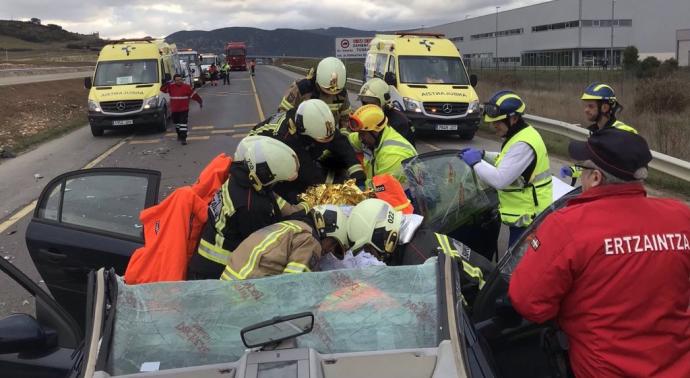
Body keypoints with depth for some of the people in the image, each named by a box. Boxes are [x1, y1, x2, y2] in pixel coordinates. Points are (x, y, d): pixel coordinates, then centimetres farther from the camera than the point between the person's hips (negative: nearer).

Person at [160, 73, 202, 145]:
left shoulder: (186, 86, -6)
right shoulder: (171, 86, 1)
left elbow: (194, 94, -3)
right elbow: (162, 89, -6)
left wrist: (200, 101, -1)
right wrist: (166, 83, -19)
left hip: (184, 109, -4)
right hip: (174, 109, 4)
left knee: (183, 124, -11)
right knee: (177, 123, 19)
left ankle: (183, 138, -10)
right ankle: (179, 135, 41)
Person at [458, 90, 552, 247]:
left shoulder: (523, 144, -24)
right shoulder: (520, 135, 10)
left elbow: (500, 179, -28)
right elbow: (508, 161, 26)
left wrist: (475, 162, -16)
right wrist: (483, 155, 12)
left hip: (527, 219, -10)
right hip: (524, 214, 11)